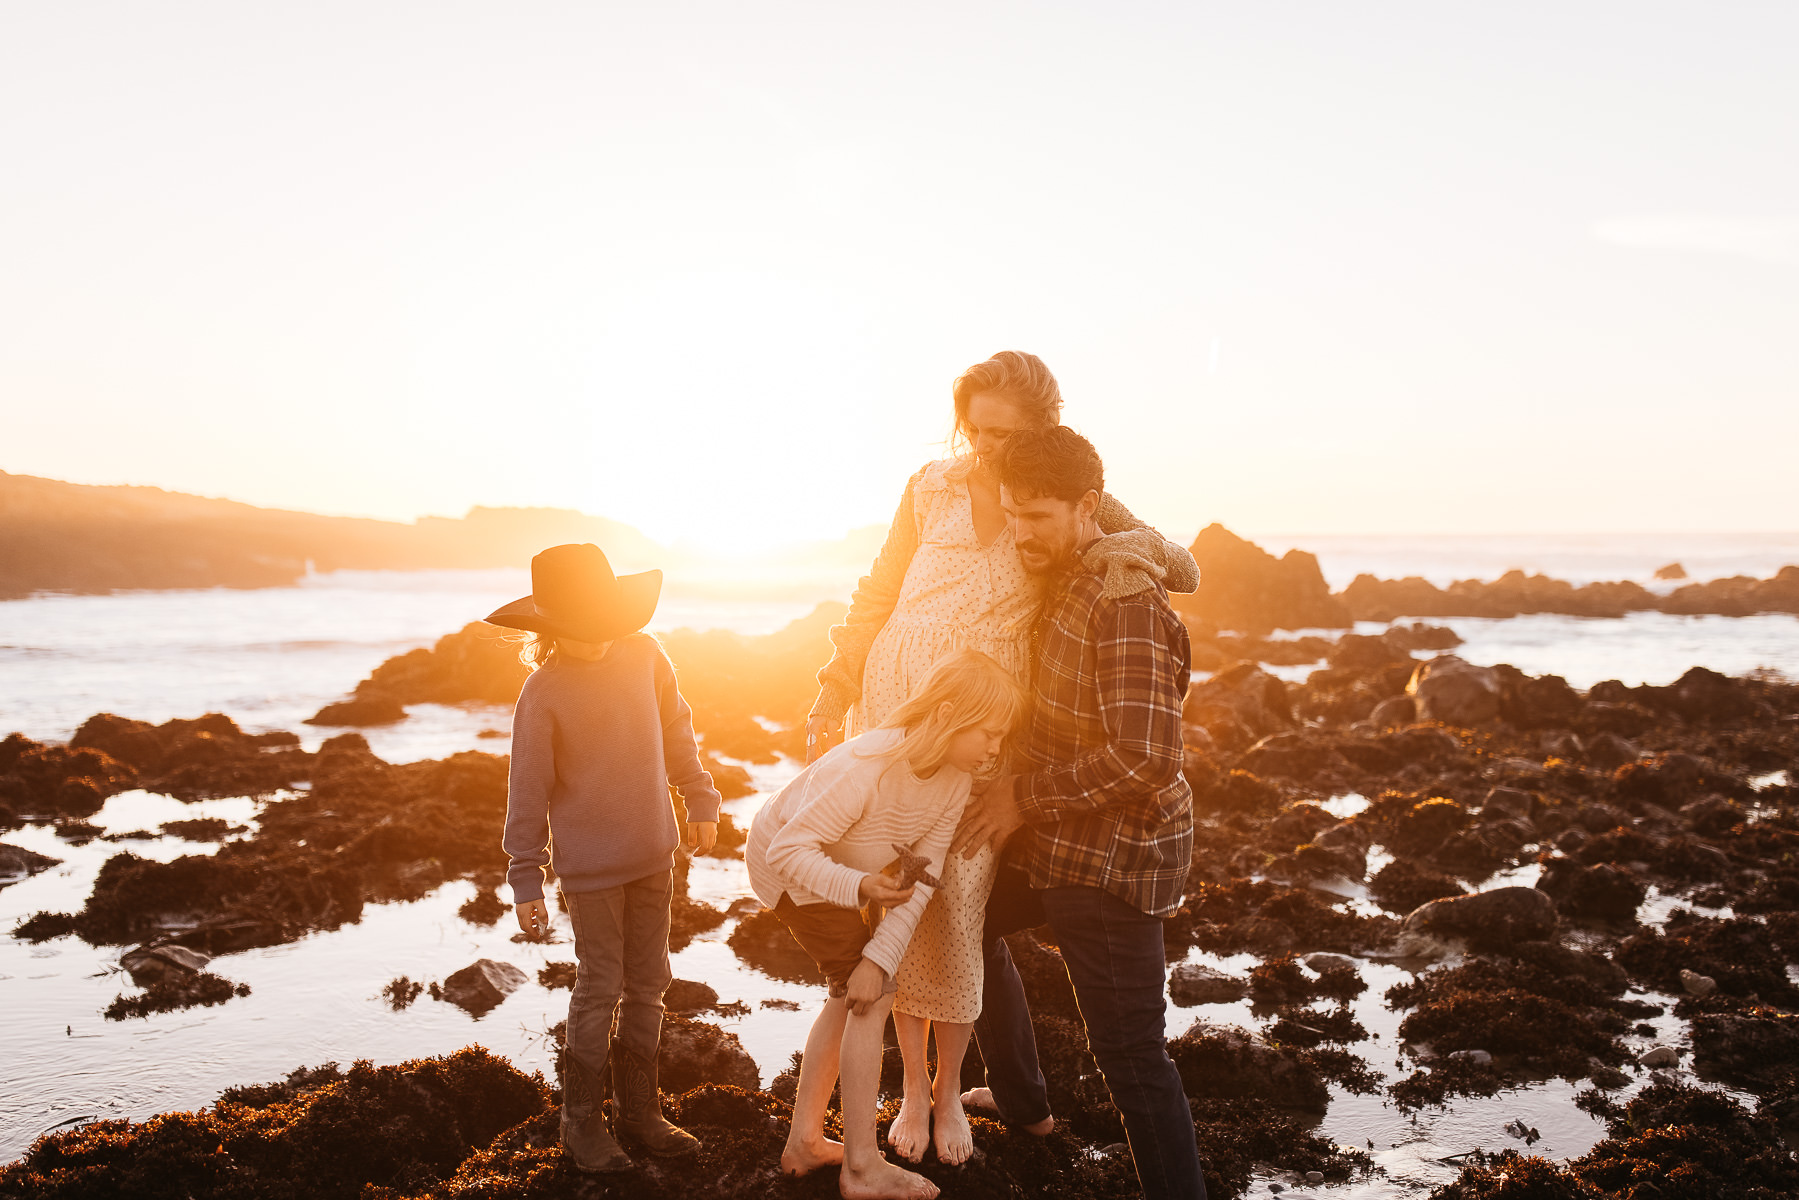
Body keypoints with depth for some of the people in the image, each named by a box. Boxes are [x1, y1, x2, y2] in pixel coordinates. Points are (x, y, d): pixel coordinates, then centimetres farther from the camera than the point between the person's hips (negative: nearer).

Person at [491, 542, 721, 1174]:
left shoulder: (645, 655, -3)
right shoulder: (542, 692, -14)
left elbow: (676, 732, 11)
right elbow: (528, 792, -9)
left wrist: (700, 801, 14)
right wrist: (526, 881, -6)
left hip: (654, 854, 5)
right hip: (590, 866, -4)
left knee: (648, 985, 13)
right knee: (599, 989, 2)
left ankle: (638, 1109, 26)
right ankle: (581, 1119, 19)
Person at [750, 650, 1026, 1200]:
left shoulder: (955, 778, -16)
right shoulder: (865, 767, -38)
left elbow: (922, 878, -15)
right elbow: (789, 850, -35)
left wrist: (880, 957, -23)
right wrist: (860, 888, -50)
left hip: (839, 865, 8)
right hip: (785, 865, -8)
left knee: (853, 995, 13)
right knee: (871, 997, -11)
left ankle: (805, 1141, 26)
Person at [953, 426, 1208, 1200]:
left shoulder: (1126, 604, -24)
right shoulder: (1058, 582, 7)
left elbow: (1144, 758, -31)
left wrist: (1025, 795, -20)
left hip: (1110, 861, -10)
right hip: (1055, 843, 10)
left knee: (1129, 1052, -7)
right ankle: (1020, 1099, 44)